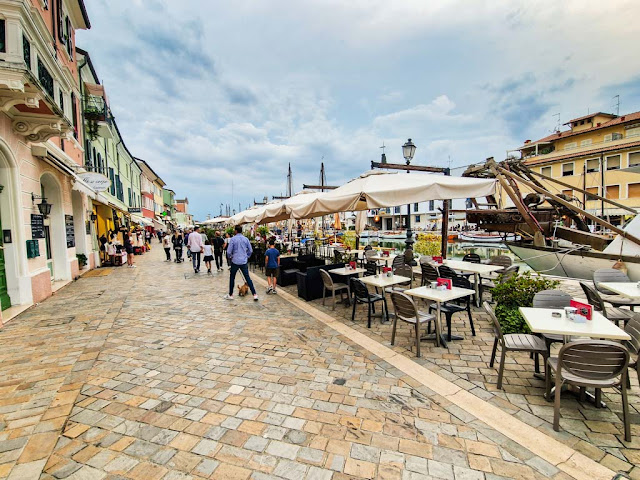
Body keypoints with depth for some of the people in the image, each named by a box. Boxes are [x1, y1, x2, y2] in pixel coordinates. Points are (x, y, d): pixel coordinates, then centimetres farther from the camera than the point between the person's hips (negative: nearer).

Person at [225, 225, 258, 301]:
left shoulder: (232, 239, -7)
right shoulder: (246, 239, 3)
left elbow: (229, 251, -6)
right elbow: (250, 250, 8)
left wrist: (230, 256, 15)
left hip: (235, 261, -2)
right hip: (244, 261, 3)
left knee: (232, 277, 14)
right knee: (247, 277, 6)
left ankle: (230, 295, 21)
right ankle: (254, 294, 1)